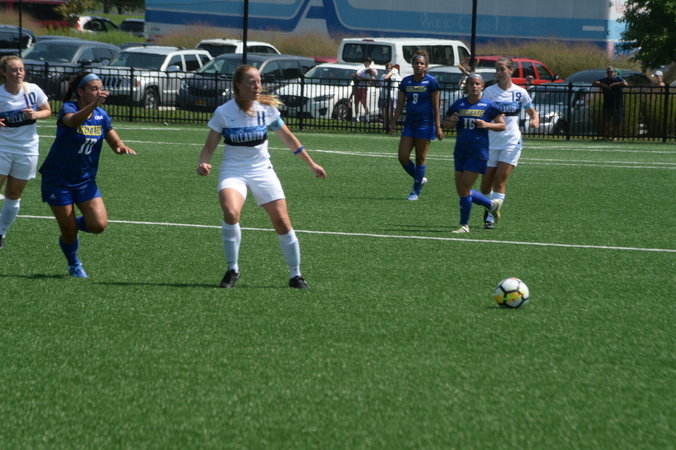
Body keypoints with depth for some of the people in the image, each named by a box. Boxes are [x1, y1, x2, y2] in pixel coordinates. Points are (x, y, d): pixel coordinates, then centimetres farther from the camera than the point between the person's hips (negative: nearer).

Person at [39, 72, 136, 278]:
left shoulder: (101, 115, 1)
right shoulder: (69, 108, -17)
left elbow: (114, 141, 4)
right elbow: (73, 121, -41)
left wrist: (121, 146, -21)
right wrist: (93, 105, -58)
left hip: (86, 180, 5)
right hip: (58, 179, -5)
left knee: (99, 225, -12)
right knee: (69, 233, -2)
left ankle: (72, 224, 21)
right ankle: (74, 264, 28)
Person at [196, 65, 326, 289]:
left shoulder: (268, 109, -2)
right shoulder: (223, 112, -9)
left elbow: (288, 138, 12)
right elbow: (209, 146, -2)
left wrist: (311, 164, 19)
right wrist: (203, 163, -24)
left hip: (262, 170, 2)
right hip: (233, 170, -2)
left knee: (283, 222, -5)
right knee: (231, 213, -29)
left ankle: (295, 275, 14)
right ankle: (232, 269, -10)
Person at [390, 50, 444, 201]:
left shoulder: (431, 82, -5)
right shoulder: (406, 81, 7)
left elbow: (436, 106, -5)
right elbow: (400, 104, 13)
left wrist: (438, 127, -8)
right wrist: (393, 122, 5)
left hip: (425, 124, -5)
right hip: (409, 124, 5)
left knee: (421, 158, 0)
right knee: (403, 157, -2)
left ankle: (416, 191, 9)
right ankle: (419, 178, 21)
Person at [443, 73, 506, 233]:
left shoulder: (488, 106, -4)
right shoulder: (458, 105, 5)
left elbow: (502, 125, 1)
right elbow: (445, 123, 15)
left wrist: (487, 125, -16)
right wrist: (451, 122, -8)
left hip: (478, 152, -5)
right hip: (461, 152, 5)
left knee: (464, 188, -9)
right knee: (461, 190, 7)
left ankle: (464, 225, 6)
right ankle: (492, 205, 30)